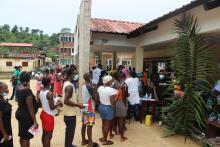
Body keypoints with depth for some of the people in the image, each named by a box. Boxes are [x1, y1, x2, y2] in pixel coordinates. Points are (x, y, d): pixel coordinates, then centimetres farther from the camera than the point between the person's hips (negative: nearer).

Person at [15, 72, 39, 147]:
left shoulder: (19, 88, -1)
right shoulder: (27, 91, -26)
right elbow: (30, 108, -24)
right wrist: (35, 121, -19)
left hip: (19, 113, 9)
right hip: (26, 115, -8)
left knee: (22, 136, 23)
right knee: (26, 138, 7)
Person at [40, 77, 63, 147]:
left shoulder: (41, 92, 3)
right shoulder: (49, 93, -23)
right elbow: (52, 107, -22)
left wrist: (55, 102, 14)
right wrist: (58, 103, -6)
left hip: (43, 113, 9)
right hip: (49, 116, -9)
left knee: (44, 134, 22)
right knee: (48, 136, 3)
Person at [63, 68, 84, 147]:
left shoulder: (67, 83, 8)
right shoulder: (69, 86, -24)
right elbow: (66, 101, -30)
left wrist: (76, 102, 14)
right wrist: (77, 105, -24)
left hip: (69, 112, 11)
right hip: (70, 113, -11)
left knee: (69, 130, 24)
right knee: (70, 131, 4)